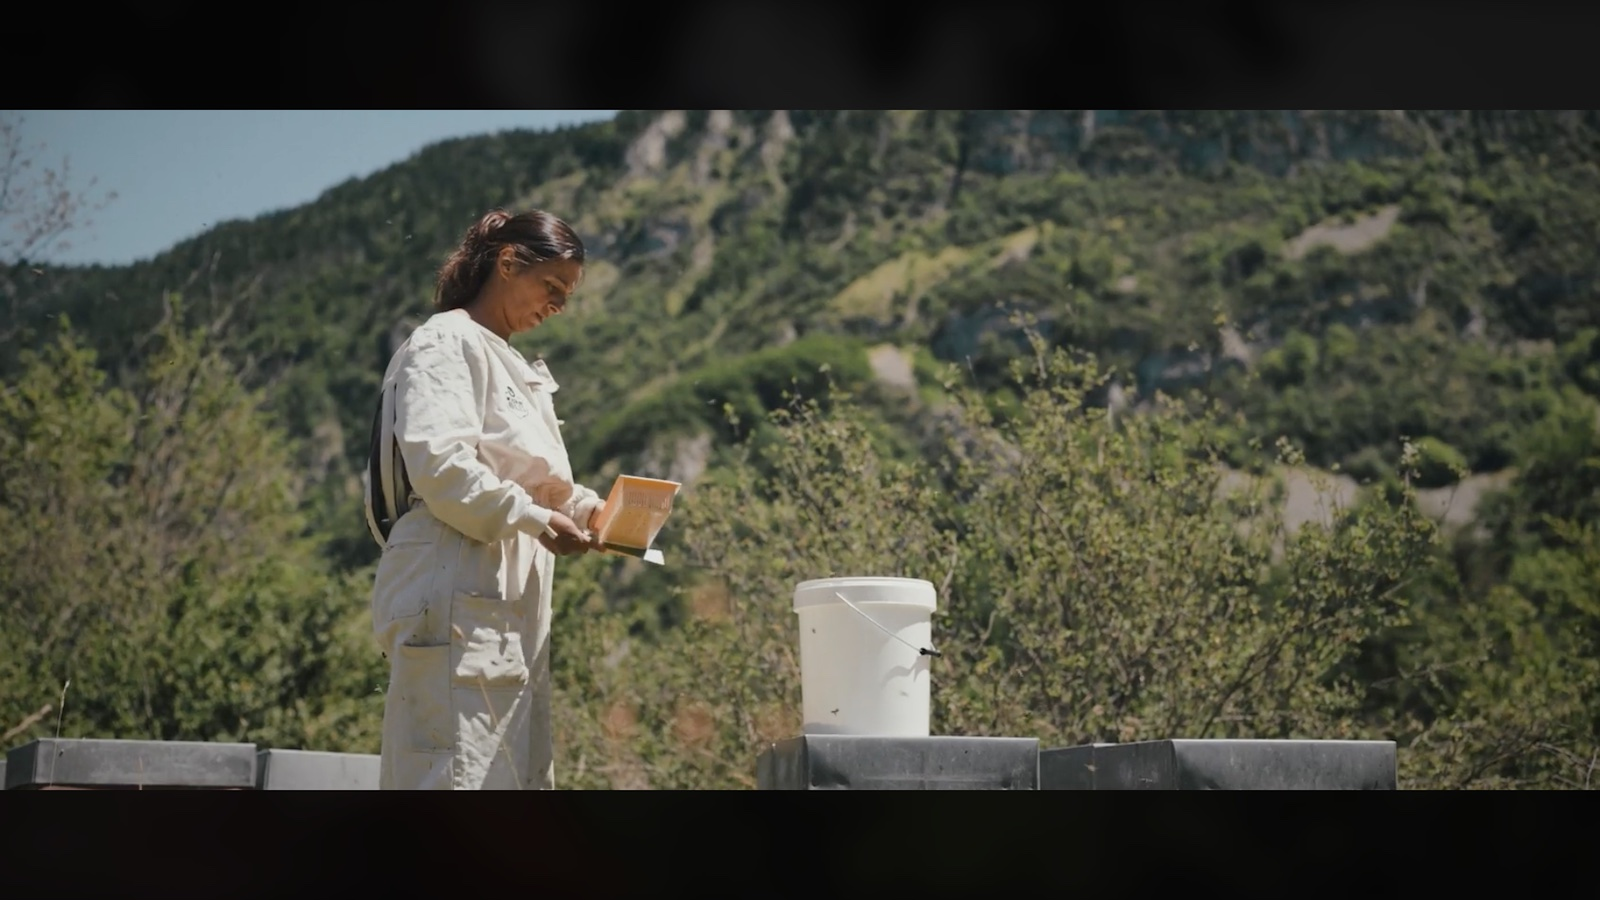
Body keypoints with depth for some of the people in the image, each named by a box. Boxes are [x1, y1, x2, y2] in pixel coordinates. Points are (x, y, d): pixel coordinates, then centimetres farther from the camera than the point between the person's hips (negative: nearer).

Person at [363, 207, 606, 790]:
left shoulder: (510, 365, 24)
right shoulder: (447, 343, -4)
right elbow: (439, 464, -18)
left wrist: (581, 506, 7)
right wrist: (534, 519, -19)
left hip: (509, 607, 10)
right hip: (454, 602, -10)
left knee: (519, 773, 7)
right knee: (455, 770, -13)